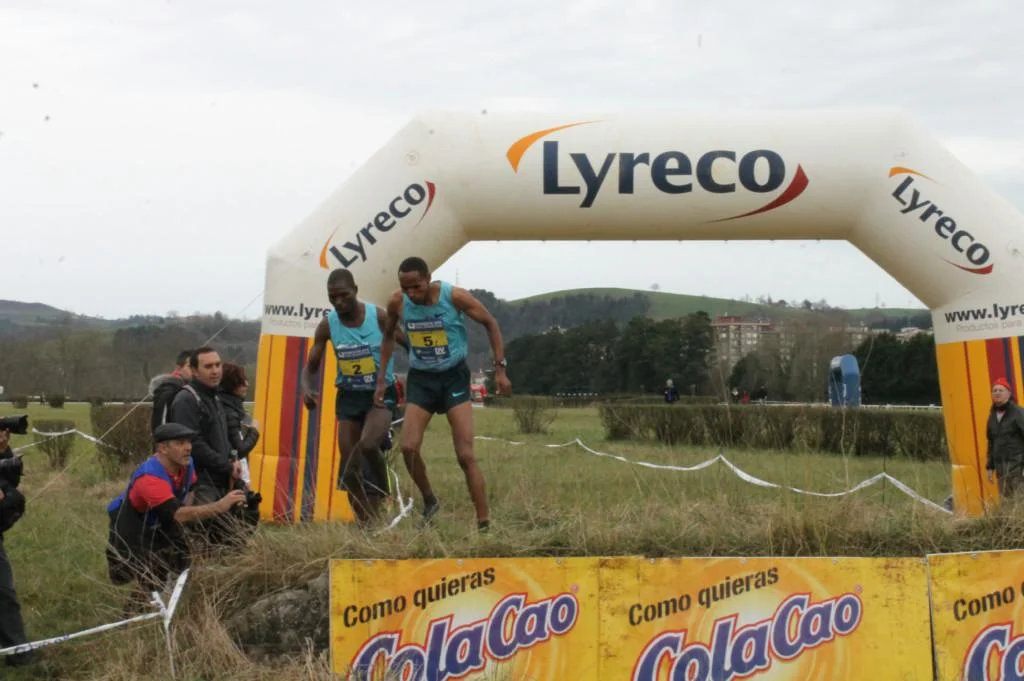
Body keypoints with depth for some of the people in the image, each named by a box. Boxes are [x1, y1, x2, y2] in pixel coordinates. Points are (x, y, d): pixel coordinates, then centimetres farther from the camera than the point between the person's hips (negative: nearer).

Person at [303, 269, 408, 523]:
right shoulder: (327, 325, -5)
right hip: (348, 397, 4)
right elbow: (311, 367, 3)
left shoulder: (379, 317, -14)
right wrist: (307, 388, -18)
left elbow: (411, 346, -3)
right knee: (350, 469, 3)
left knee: (368, 445, -31)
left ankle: (383, 495, -4)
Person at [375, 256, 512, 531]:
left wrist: (500, 368, -8)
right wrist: (382, 379, 9)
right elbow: (389, 336, 12)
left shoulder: (454, 296, -17)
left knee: (465, 455, -8)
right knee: (409, 447, -13)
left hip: (453, 376, -3)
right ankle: (429, 501, 14)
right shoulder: (397, 302, -8)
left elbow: (490, 323, -4)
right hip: (420, 378, 3)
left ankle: (484, 523, -2)